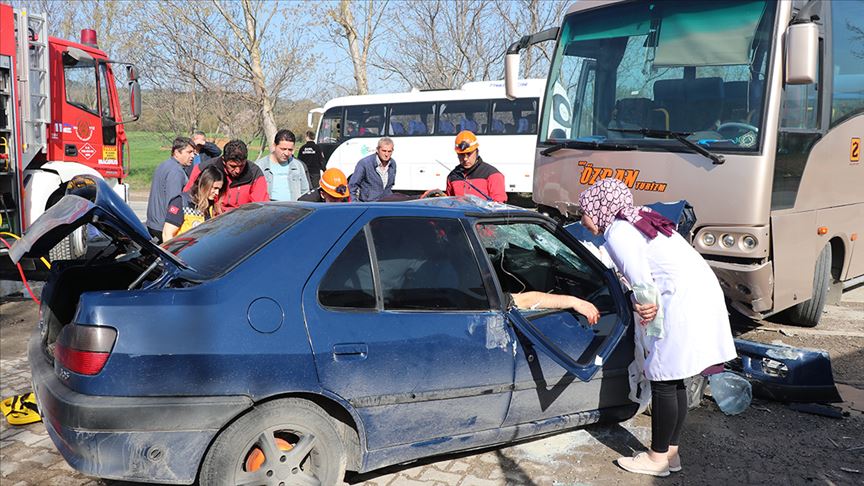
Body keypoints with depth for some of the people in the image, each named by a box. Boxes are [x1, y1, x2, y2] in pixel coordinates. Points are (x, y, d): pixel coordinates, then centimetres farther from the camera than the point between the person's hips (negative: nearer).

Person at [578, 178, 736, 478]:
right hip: (703, 292, 10)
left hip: (683, 301, -10)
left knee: (663, 381, 0)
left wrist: (651, 319, -4)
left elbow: (642, 282, -14)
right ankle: (671, 452, 24)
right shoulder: (640, 221, 20)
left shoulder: (617, 233, -9)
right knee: (674, 381, 15)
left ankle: (658, 458, 11)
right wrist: (651, 308, 8)